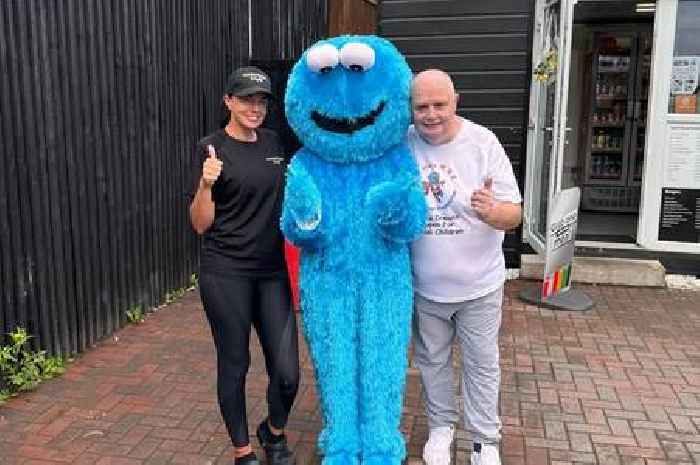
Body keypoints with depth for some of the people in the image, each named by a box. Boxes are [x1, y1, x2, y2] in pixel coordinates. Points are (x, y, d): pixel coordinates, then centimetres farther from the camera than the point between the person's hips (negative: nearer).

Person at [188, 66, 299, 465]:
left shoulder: (273, 142, 9)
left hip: (273, 271, 4)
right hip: (226, 274, -4)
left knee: (287, 372, 1)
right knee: (234, 366, 8)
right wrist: (206, 183, -24)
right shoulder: (212, 148, -7)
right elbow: (201, 223, -8)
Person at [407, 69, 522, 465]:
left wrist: (492, 212, -34)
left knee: (482, 363, 12)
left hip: (479, 284, -1)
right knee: (432, 360, 18)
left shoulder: (483, 143, -13)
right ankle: (441, 426, 40)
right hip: (424, 285, 2)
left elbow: (514, 215, -13)